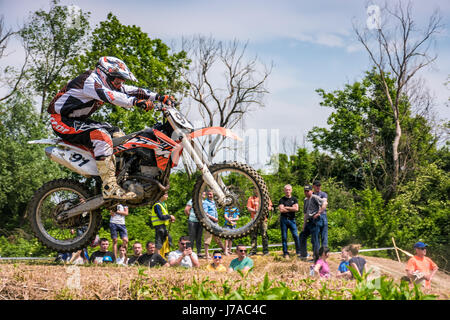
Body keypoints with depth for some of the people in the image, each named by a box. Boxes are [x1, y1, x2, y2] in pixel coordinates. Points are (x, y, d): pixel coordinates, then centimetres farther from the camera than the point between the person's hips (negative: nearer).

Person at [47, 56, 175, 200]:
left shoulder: (108, 83, 8)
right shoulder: (90, 80, -21)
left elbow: (131, 91, 6)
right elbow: (109, 95, -38)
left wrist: (159, 97, -3)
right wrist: (136, 102, -48)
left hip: (79, 120, 11)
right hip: (62, 120, -11)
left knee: (117, 133, 9)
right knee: (101, 135, -30)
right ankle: (109, 187, -35)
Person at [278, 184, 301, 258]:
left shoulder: (294, 199, 10)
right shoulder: (282, 200, 5)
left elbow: (296, 208, -4)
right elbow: (281, 210, -9)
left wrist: (286, 207, -5)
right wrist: (292, 209, -4)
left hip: (292, 219, 1)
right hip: (284, 219, -1)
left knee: (295, 235, -7)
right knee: (284, 236, 0)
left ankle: (298, 252, 1)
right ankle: (285, 253, 6)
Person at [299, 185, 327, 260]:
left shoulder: (314, 197, -6)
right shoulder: (305, 200, 20)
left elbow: (324, 203, -19)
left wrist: (319, 213, -20)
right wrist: (304, 224, 21)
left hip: (315, 220, -10)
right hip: (309, 221, 10)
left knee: (314, 239, -11)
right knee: (302, 236, 15)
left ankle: (317, 257, -7)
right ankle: (303, 254, 24)